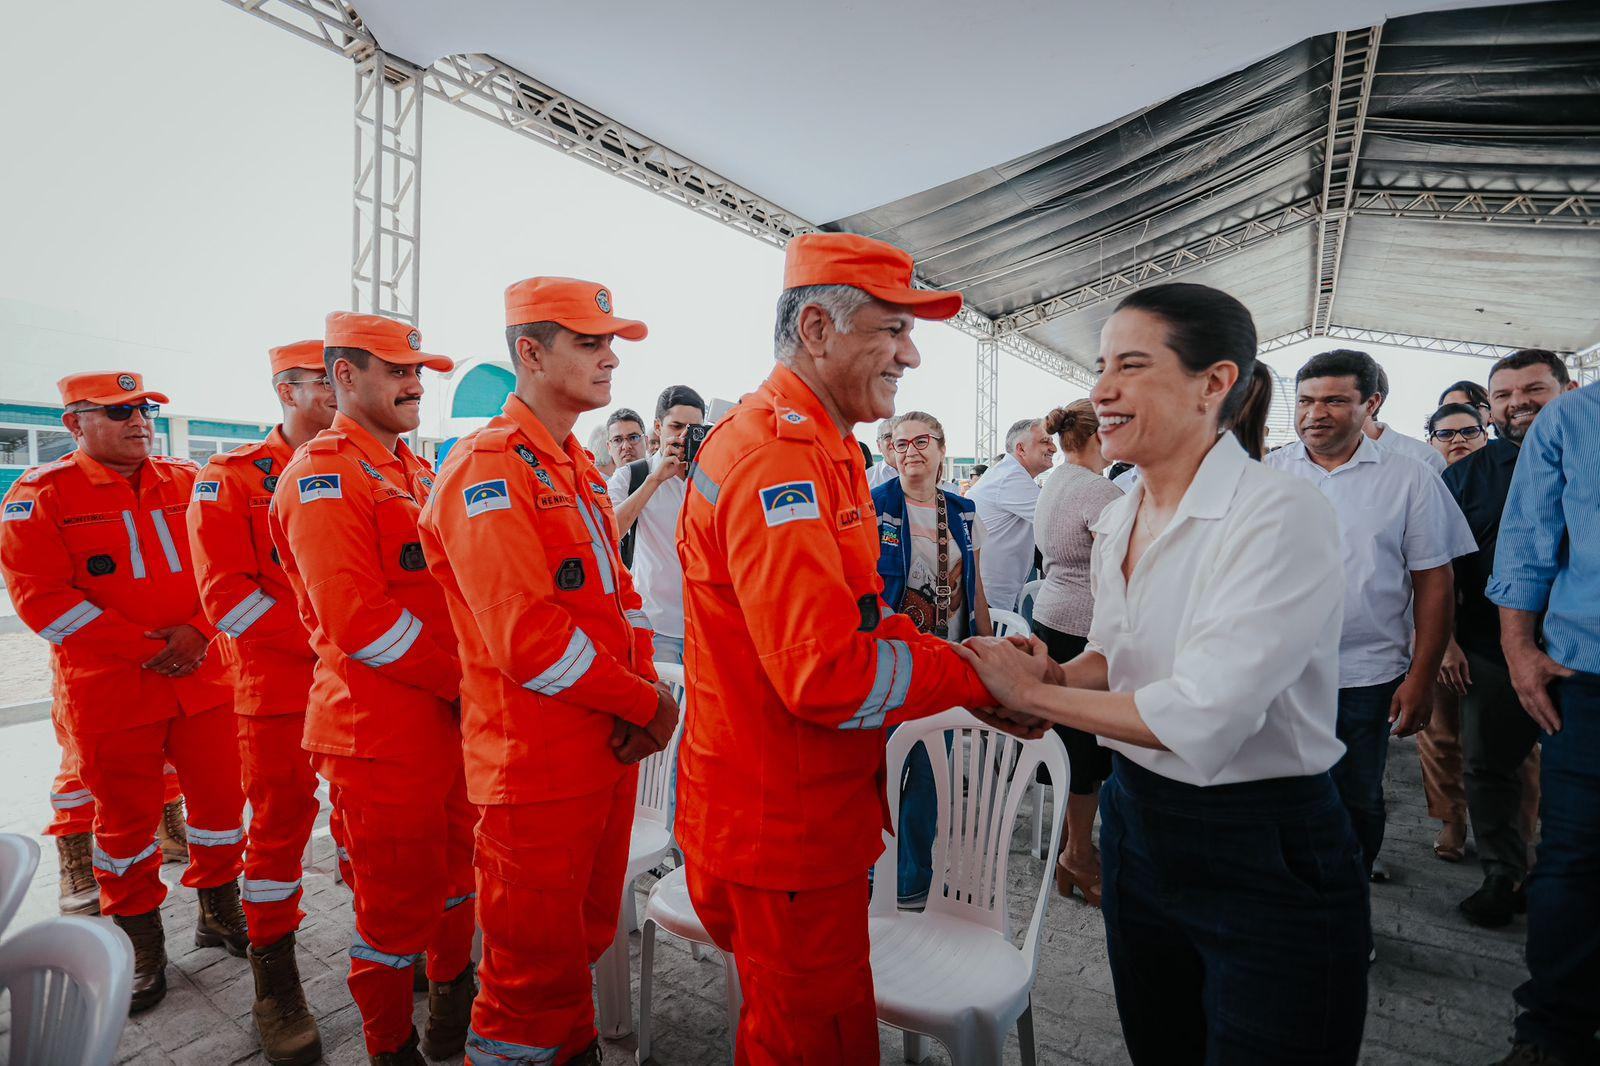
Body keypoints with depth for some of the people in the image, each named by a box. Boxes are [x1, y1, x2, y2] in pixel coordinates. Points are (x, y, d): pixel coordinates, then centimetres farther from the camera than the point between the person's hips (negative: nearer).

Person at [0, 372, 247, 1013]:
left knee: (220, 800, 10)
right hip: (109, 692, -3)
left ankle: (219, 916, 31)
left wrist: (197, 631, -11)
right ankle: (143, 950, 28)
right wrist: (145, 648, -16)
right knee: (126, 822, 10)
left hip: (203, 677, 3)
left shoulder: (186, 482, 8)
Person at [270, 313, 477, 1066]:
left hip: (450, 717, 9)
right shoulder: (323, 474, -15)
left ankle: (452, 1001, 46)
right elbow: (356, 621, -24)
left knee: (455, 869, 23)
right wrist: (459, 680, -16)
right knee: (398, 900, 8)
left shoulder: (415, 471, 14)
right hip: (382, 729, -9)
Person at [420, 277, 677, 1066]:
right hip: (537, 764, -8)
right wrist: (646, 706, -15)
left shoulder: (577, 469, 12)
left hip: (609, 748, 8)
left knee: (584, 938, 24)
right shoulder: (488, 469, -17)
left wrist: (647, 688, -3)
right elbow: (529, 639, -24)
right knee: (535, 964, 10)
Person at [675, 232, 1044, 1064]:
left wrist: (970, 666, -1)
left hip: (807, 814, 9)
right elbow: (826, 675, -29)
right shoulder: (779, 457, -24)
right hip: (784, 830, -9)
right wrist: (972, 678, -15)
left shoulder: (819, 449, 11)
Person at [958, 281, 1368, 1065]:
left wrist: (1034, 693, -19)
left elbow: (1202, 716, -28)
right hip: (1137, 824, 7)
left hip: (1268, 859, -7)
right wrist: (1057, 677, -7)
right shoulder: (1118, 518, 2)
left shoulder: (1280, 515, -21)